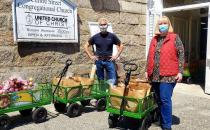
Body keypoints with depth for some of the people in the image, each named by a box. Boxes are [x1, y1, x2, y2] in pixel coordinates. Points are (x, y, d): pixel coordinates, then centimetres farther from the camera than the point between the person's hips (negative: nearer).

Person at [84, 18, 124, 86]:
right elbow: (86, 46, 11)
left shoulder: (112, 36, 0)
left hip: (109, 61, -1)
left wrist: (116, 55, 0)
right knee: (100, 81, 11)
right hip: (98, 61, 1)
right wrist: (91, 56, 3)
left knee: (113, 80, -5)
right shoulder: (95, 37, 3)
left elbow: (121, 46, 9)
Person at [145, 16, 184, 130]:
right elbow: (150, 56, 18)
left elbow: (181, 55, -3)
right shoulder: (154, 39, 15)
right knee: (159, 100, 12)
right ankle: (163, 120, 28)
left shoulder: (175, 38, 1)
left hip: (168, 75, -5)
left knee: (165, 100, -7)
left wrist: (180, 72, -9)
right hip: (154, 75, 5)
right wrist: (147, 70, 15)